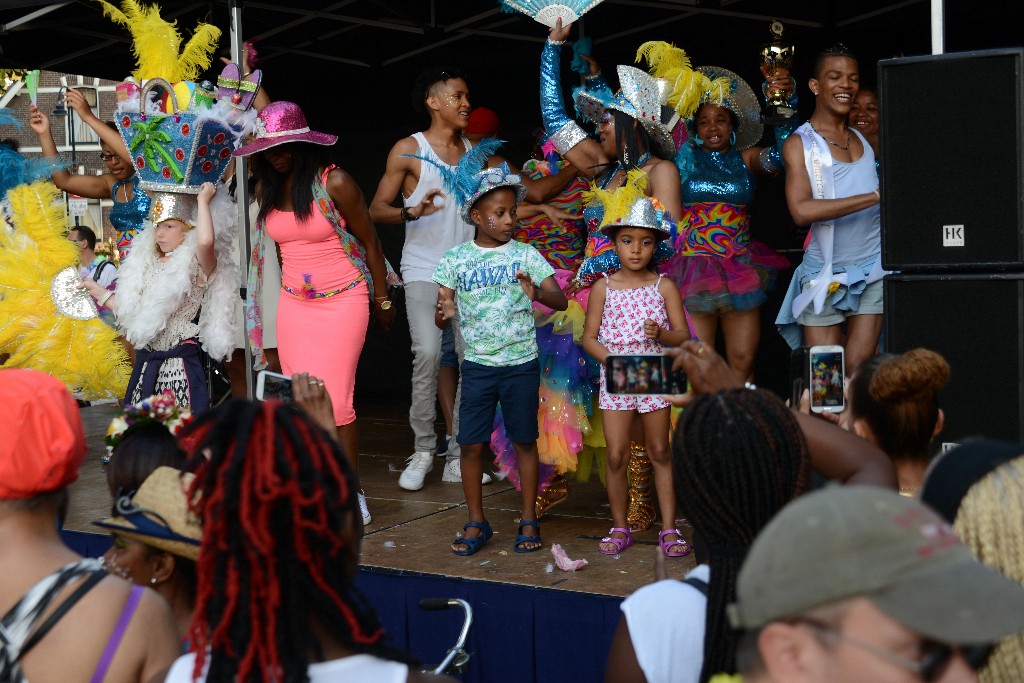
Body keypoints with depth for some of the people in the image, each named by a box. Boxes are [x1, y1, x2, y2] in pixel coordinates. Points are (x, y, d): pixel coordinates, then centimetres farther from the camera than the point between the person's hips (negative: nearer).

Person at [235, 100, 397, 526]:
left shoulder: (334, 182, -11)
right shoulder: (267, 188, 5)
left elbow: (369, 242, -3)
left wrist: (382, 300, 1)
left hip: (343, 300, -5)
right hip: (293, 303, 5)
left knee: (334, 398, -10)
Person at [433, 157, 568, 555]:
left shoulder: (525, 255, -2)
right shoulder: (455, 260, 0)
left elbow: (561, 301, -8)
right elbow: (439, 318, 1)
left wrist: (537, 293, -29)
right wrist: (445, 312, -24)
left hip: (521, 363, -1)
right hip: (477, 364, 1)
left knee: (524, 441, 7)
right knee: (471, 444, 1)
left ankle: (529, 521, 18)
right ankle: (476, 522, 16)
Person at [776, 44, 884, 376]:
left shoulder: (866, 139, 14)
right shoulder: (800, 143, -2)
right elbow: (801, 211, -18)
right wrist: (875, 197, -21)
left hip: (874, 269, 3)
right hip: (825, 275, -3)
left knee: (860, 367, -4)